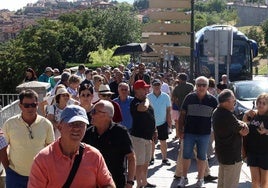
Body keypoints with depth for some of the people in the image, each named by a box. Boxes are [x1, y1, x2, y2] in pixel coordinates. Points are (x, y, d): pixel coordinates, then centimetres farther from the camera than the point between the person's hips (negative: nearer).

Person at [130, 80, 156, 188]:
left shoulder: (145, 101, 11)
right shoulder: (135, 103, -17)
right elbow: (144, 107, -40)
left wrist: (154, 130, 20)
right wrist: (146, 99, -18)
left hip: (148, 137, 9)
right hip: (138, 137, -9)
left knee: (146, 162, 19)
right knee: (139, 163, -2)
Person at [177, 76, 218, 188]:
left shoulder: (212, 100, -3)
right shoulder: (189, 98, -2)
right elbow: (182, 114, 2)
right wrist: (180, 130, -2)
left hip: (205, 134, 0)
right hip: (189, 133, 0)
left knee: (202, 157, 12)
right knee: (186, 156, 10)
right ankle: (184, 178, 24)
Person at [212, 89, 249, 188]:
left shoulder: (216, 112, 5)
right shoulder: (228, 116, -26)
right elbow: (244, 132, -19)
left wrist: (239, 123, -13)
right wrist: (243, 124, 1)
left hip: (221, 153, 10)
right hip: (232, 156, -10)